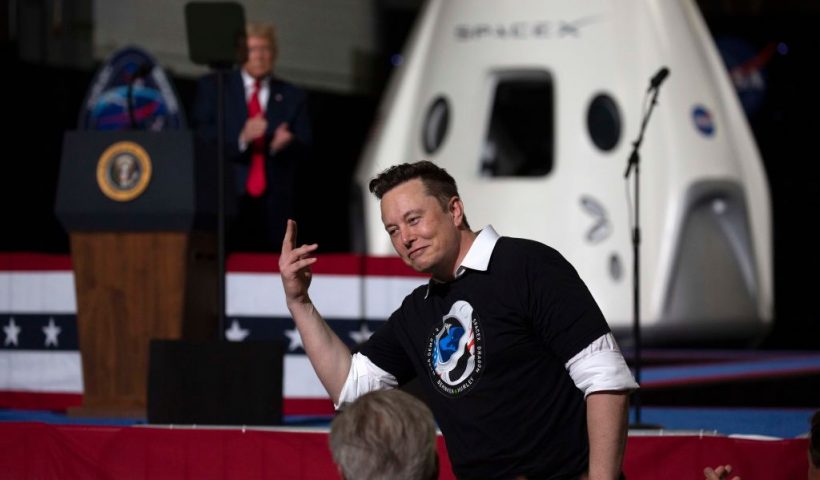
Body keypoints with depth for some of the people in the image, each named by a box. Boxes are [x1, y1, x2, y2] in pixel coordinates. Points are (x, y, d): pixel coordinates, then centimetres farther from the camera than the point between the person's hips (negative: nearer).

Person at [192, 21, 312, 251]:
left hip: (274, 205, 2)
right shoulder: (212, 87, 11)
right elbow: (200, 136, 0)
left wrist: (283, 144, -13)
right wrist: (240, 138, -16)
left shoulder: (292, 96, 15)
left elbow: (304, 150, 10)